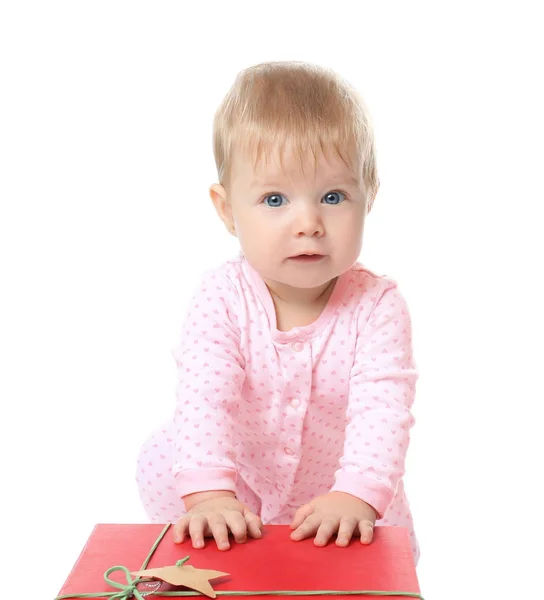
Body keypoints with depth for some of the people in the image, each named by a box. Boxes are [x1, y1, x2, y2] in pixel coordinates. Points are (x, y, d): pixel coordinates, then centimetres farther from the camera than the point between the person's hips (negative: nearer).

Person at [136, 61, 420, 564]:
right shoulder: (221, 297, -19)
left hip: (337, 504, 0)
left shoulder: (376, 305, -20)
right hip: (237, 493, 0)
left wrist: (358, 494, -45)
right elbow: (203, 394, -30)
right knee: (161, 463, -17)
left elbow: (383, 405, -30)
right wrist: (209, 492, -44)